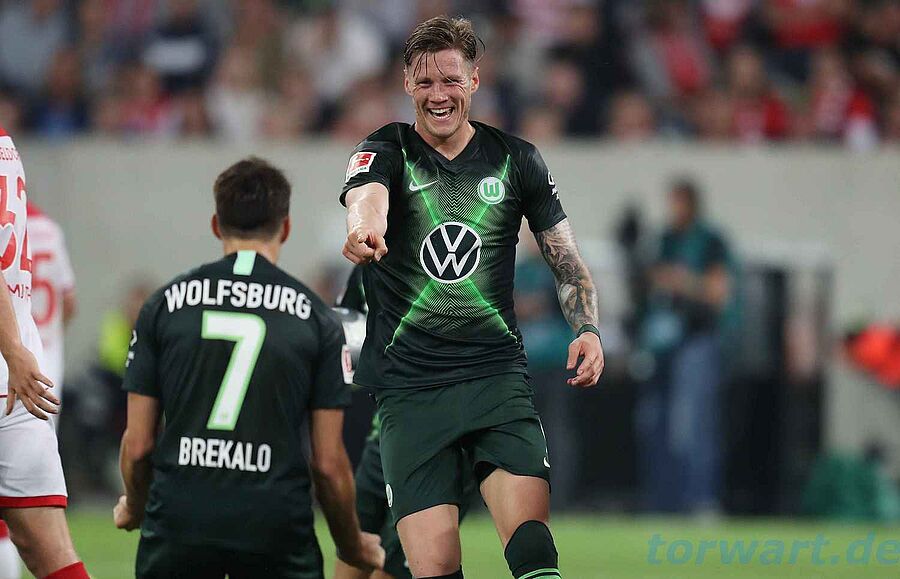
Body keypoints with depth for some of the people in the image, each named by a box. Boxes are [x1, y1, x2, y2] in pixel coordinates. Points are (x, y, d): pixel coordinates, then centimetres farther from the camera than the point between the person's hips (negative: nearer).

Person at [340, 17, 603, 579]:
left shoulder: (515, 159, 9)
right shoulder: (387, 150, 3)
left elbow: (567, 259, 16)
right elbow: (367, 195, -22)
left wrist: (587, 329, -3)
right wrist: (364, 227, -46)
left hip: (496, 371, 1)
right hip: (408, 382, -1)